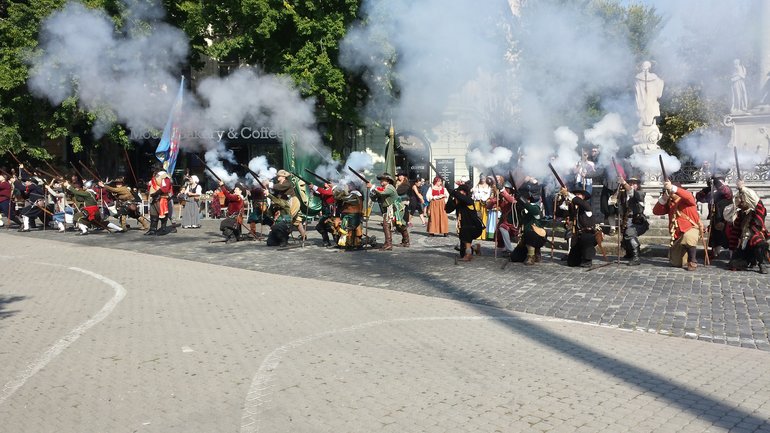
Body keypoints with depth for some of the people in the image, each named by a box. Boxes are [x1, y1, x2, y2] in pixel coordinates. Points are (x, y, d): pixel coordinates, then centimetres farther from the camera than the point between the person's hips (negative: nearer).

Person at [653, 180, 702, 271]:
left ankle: (692, 261, -20)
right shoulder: (669, 203, 5)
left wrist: (672, 188, -43)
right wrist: (663, 199, -17)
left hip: (691, 228, -5)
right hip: (677, 234, 5)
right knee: (675, 263, 5)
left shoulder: (686, 199, -10)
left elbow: (689, 196, -34)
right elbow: (656, 212, -2)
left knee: (688, 237, -44)